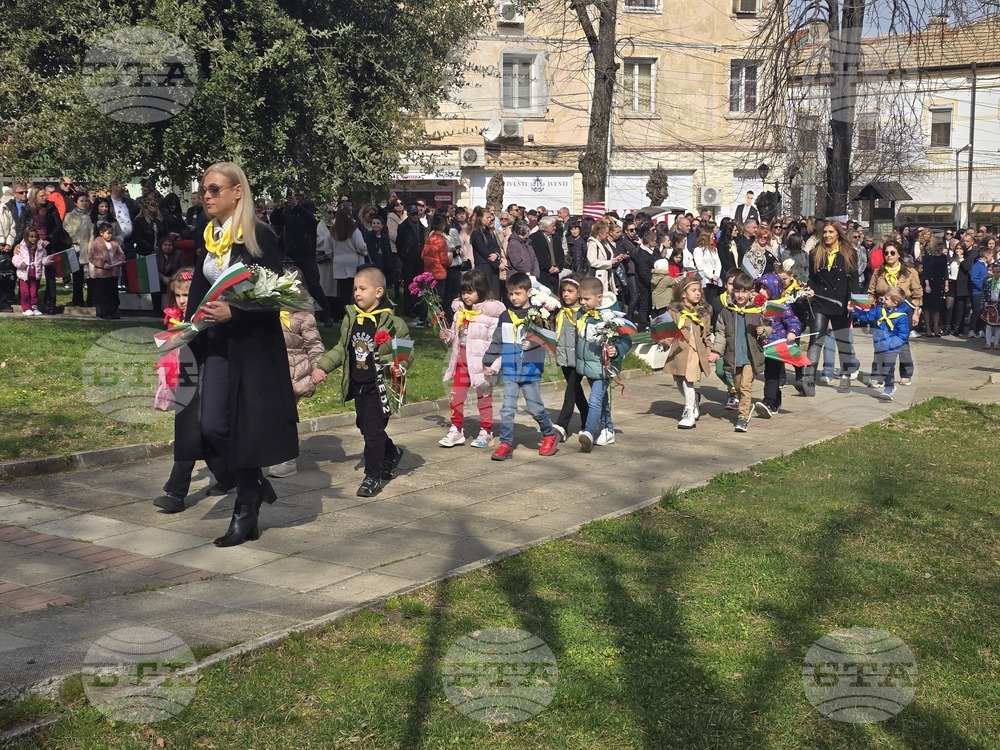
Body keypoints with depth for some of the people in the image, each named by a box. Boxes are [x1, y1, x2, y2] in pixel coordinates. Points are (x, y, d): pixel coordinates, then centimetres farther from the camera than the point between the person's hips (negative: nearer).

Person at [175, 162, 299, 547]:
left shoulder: (259, 236, -8)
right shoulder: (208, 238, 12)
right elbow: (199, 293, 16)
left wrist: (233, 312, -24)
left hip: (252, 345, -6)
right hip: (216, 344, 6)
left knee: (242, 425, -3)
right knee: (209, 425, -3)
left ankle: (246, 513, 10)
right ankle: (254, 484, 21)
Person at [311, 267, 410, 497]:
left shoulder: (391, 322, -12)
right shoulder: (351, 318, 4)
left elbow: (406, 351, -5)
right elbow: (342, 349, 14)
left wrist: (400, 366, -24)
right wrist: (322, 366, 7)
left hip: (379, 387, -6)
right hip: (358, 385, 6)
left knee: (373, 431, -5)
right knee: (364, 427, 17)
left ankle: (373, 477, 7)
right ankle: (392, 453, 42)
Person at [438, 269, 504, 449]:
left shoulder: (491, 312, -13)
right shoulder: (460, 310, 7)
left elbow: (496, 339, -17)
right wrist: (447, 336, -3)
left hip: (481, 361, -6)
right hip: (462, 359, 6)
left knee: (484, 396, 7)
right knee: (455, 395, 6)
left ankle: (486, 432, 18)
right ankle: (456, 430, 16)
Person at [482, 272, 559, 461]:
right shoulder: (505, 316, 7)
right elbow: (497, 342, 13)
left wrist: (532, 343, -19)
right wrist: (489, 363, 11)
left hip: (531, 371, -3)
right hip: (510, 371, 3)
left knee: (535, 408, 5)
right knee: (507, 409, -1)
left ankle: (550, 435, 25)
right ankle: (505, 444, 4)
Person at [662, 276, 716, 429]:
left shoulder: (704, 311, 8)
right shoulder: (675, 310, 2)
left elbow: (707, 334, 15)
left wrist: (710, 352, 12)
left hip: (696, 351, -1)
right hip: (679, 351, 1)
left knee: (688, 381, -12)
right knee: (679, 382, 11)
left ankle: (690, 414, -6)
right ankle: (694, 401, 38)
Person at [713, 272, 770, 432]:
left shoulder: (757, 311, -2)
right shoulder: (726, 313, 3)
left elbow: (768, 328, 9)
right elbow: (720, 333, 6)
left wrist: (763, 331, -14)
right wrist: (716, 351, -4)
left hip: (751, 357, -3)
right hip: (733, 357, 3)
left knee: (745, 386, -11)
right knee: (738, 387, 14)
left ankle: (743, 416, -9)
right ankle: (748, 406, 35)